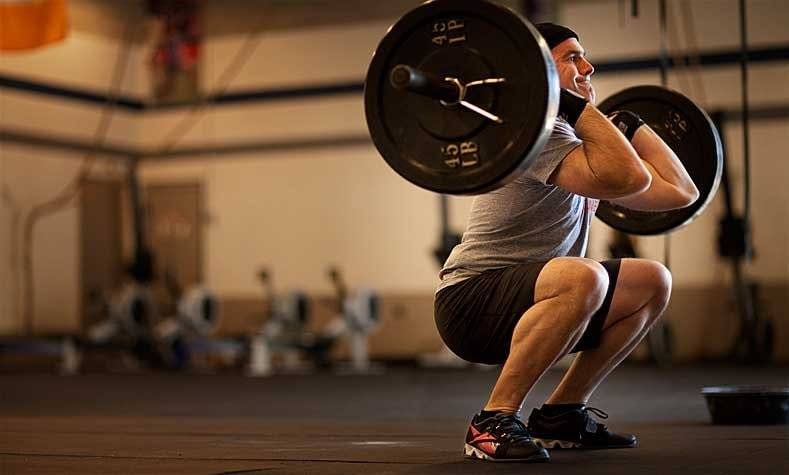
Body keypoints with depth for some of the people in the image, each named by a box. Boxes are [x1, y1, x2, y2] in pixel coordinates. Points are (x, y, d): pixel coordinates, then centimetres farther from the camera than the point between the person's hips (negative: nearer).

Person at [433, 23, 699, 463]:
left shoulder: (584, 138, 13)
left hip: (530, 301, 10)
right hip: (471, 301, -10)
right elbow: (627, 178, -34)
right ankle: (494, 421, -23)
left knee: (653, 283, 12)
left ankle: (561, 414, 10)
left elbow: (679, 190, 13)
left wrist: (629, 124, 20)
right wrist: (572, 102, -27)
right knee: (581, 277, -37)